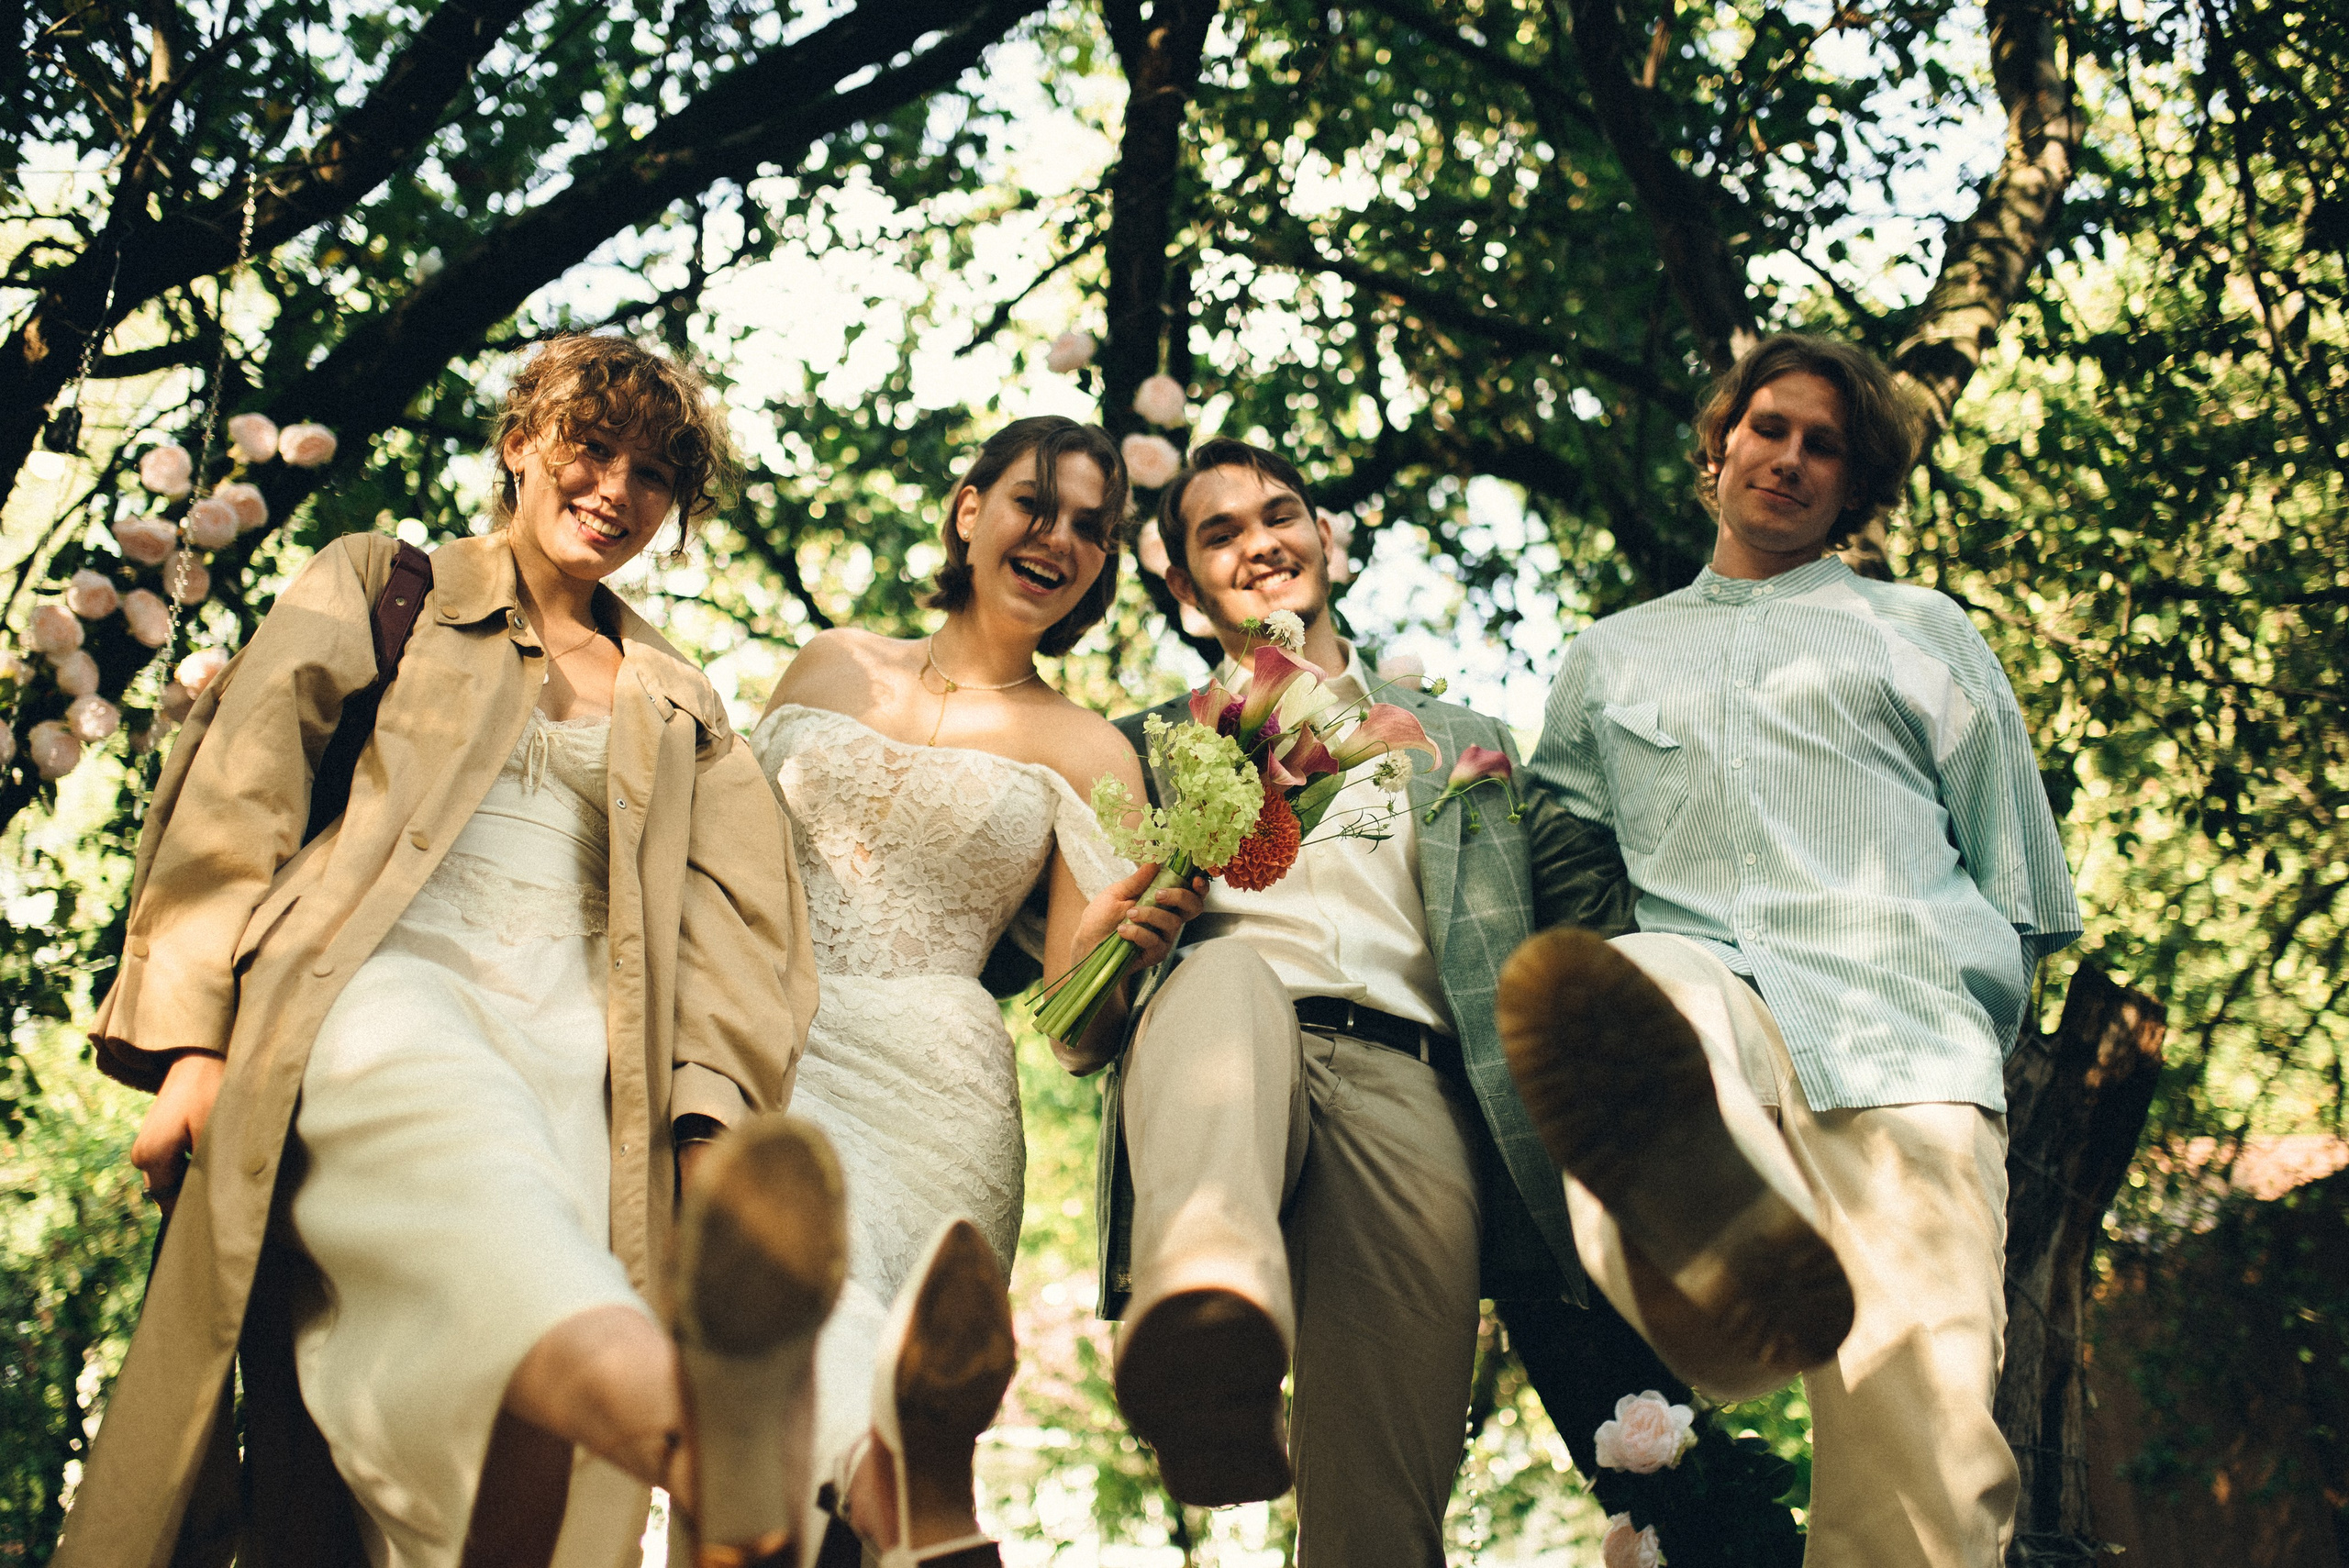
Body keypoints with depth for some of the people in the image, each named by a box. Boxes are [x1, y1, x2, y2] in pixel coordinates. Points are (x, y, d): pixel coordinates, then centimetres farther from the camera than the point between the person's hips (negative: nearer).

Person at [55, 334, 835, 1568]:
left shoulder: (679, 709, 31)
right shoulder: (380, 586, 23)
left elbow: (733, 919, 19)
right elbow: (239, 787, 11)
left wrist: (716, 1120, 0)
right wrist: (190, 1038, -4)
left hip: (575, 1050, 5)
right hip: (379, 985, -5)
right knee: (460, 1156, -42)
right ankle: (701, 1425, -72)